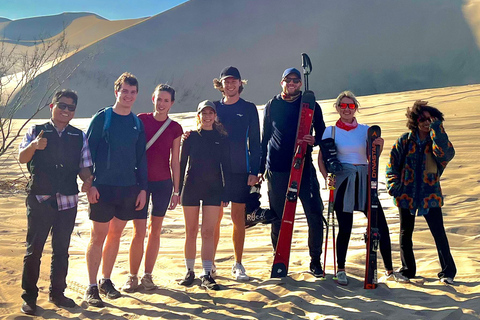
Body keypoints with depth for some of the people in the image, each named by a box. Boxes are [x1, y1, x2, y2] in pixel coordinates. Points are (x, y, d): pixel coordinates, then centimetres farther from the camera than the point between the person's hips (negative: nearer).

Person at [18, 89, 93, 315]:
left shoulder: (80, 137, 7)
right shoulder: (36, 132, 1)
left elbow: (84, 167, 8)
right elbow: (22, 159, -11)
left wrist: (88, 181, -14)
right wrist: (34, 146, -32)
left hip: (67, 201, 3)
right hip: (39, 200, -2)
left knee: (61, 250, 11)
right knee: (34, 249, 1)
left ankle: (57, 292, 25)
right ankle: (29, 296, 13)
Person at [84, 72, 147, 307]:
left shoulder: (137, 123, 9)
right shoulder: (102, 118, -3)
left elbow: (141, 157, 12)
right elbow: (87, 151, -4)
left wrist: (143, 188, 6)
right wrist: (89, 184, -11)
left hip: (129, 188, 4)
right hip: (103, 188, -4)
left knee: (115, 235, 12)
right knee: (98, 236, -1)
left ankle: (106, 281, 25)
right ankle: (92, 287, 8)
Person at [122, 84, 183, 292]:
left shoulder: (175, 128, 3)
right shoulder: (141, 120, -2)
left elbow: (175, 161, 5)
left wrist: (176, 191, 5)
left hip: (163, 183, 2)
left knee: (155, 230, 8)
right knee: (139, 232, -3)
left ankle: (148, 276, 19)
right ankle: (132, 276, 11)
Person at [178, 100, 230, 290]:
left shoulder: (222, 139, 6)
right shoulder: (191, 137, 5)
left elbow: (226, 167, 7)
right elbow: (182, 164, 7)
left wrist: (226, 193, 1)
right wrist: (178, 190, 2)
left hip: (214, 189, 0)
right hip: (191, 188, 0)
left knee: (208, 233, -4)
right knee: (191, 232, 6)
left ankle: (206, 275, -1)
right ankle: (189, 271, 18)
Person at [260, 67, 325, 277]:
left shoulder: (310, 105, 7)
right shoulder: (272, 106, 9)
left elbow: (322, 133, 9)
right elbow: (265, 138, 13)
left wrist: (315, 140, -15)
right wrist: (261, 168, 11)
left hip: (303, 167, 0)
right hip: (277, 169, 1)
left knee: (315, 214, -5)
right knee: (278, 218, 4)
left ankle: (315, 260, 9)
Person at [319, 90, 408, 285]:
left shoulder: (365, 130, 11)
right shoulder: (331, 131, 4)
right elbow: (321, 159, 1)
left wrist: (379, 146, -14)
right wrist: (327, 176, -16)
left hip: (364, 180, 3)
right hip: (342, 181, -3)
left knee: (381, 225, -2)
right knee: (345, 228, -3)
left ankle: (389, 271, 11)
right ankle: (341, 270, 17)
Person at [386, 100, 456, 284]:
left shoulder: (437, 140, 0)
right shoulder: (405, 140, 2)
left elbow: (447, 154, -22)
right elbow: (393, 162, 6)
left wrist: (436, 128, -22)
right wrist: (393, 184, -6)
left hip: (430, 194, -1)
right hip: (406, 193, 2)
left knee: (439, 233, -4)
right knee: (405, 233, 10)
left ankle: (448, 271, 9)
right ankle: (407, 269, 25)